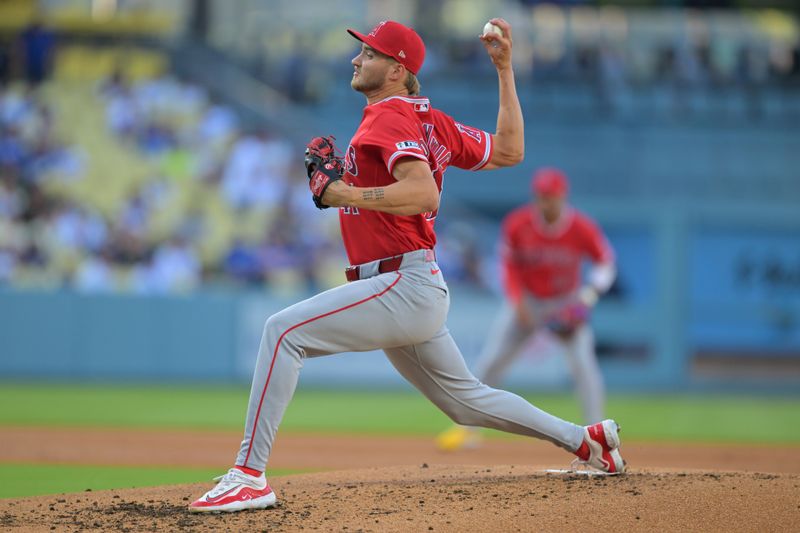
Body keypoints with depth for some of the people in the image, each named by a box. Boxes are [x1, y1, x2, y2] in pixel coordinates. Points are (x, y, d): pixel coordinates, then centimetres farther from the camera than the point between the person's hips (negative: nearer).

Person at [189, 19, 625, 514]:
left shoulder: (389, 117, -12)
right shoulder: (431, 120, 15)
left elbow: (425, 195, -27)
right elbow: (509, 151, 18)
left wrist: (345, 194, -25)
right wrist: (505, 69, 23)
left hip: (404, 284, -10)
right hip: (419, 292, 10)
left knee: (284, 330, -19)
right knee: (466, 399, 23)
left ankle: (249, 477, -25)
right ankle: (584, 439, 29)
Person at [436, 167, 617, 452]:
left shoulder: (582, 228, -20)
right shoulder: (517, 224, -17)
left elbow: (605, 263, -7)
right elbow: (509, 265, -3)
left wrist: (585, 299, -20)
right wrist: (517, 301, -16)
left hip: (566, 303, -1)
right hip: (527, 301, 1)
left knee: (583, 362, -17)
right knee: (490, 361, -6)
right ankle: (468, 428, 7)